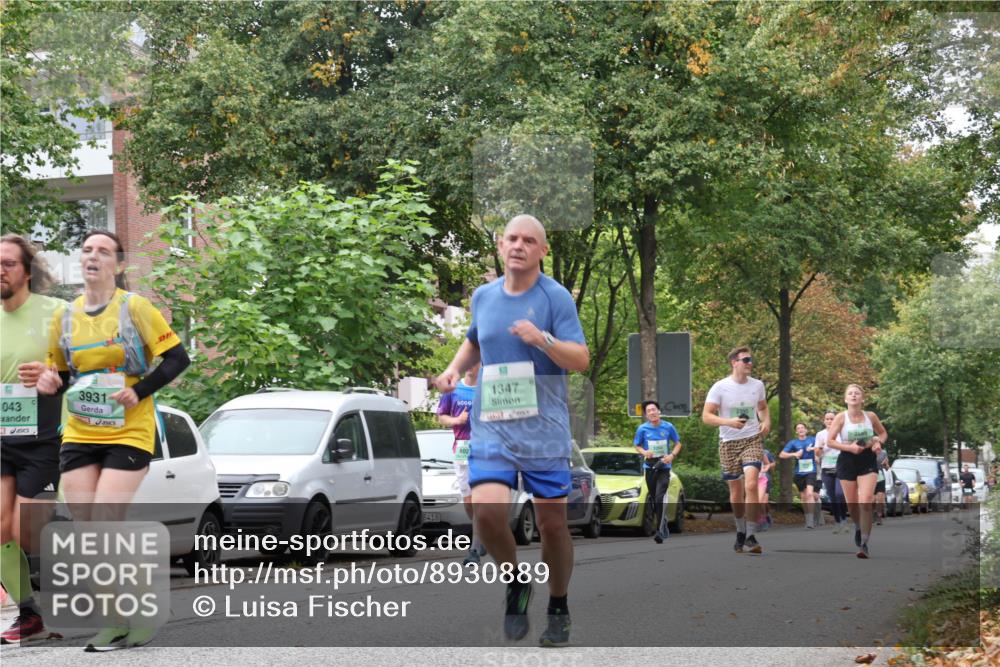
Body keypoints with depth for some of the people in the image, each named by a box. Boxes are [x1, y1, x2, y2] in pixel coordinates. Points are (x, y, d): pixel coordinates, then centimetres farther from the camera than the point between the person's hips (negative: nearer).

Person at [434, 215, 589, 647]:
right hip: (491, 425, 3)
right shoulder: (483, 296, 9)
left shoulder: (555, 297, -4)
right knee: (487, 511, -16)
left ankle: (558, 610, 23)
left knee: (552, 522, 1)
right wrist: (456, 368, 10)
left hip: (544, 428, -3)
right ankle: (516, 583, 13)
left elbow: (581, 360, -9)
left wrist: (542, 340, -25)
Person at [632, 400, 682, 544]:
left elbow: (678, 443, 8)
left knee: (660, 497, -19)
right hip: (649, 467, 2)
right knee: (654, 499, 9)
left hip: (664, 467, -2)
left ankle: (660, 531, -24)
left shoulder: (668, 427, -3)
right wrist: (644, 452, -13)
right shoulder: (642, 428, -2)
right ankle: (665, 529, 26)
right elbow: (637, 446, 9)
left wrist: (672, 455, -10)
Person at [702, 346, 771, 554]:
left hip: (753, 440, 1)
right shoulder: (720, 387, -6)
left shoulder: (757, 385, 4)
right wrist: (728, 422, -25)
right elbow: (706, 416, -9)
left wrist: (767, 421, 0)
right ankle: (740, 532, 31)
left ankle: (750, 536, -16)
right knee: (736, 492, 8)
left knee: (751, 485, -20)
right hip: (728, 443, 0)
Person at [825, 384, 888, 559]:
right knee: (852, 503, 8)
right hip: (847, 460, 0)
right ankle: (858, 527, 42)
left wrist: (879, 443, -5)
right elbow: (830, 441, -7)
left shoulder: (870, 416, 1)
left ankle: (864, 544, -13)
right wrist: (849, 447, -19)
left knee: (865, 502, -16)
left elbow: (883, 433, 17)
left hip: (867, 461, 0)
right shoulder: (841, 418, -5)